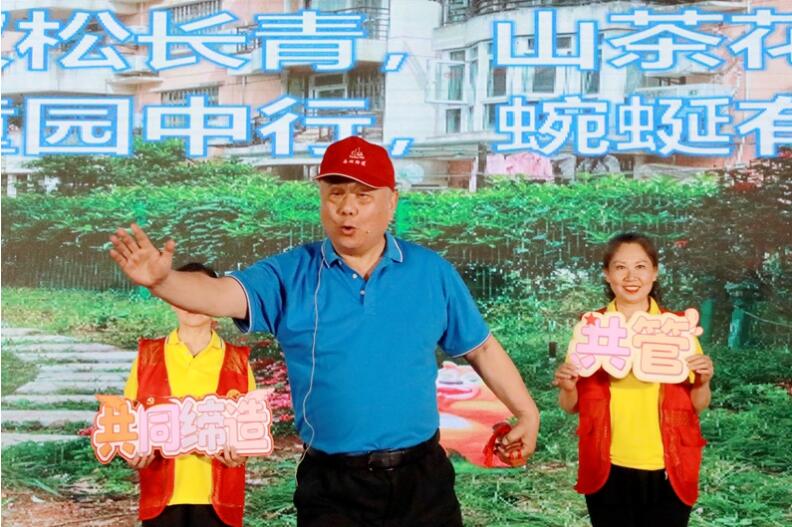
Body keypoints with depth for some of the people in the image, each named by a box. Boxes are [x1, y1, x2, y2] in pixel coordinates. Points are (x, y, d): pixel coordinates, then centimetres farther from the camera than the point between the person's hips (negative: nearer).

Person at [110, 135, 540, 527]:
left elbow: (482, 349, 8)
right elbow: (222, 294, -19)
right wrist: (162, 281, -37)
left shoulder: (431, 272, 1)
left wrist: (527, 413, 5)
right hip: (330, 487, -1)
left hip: (421, 478, 1)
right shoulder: (291, 274, -4)